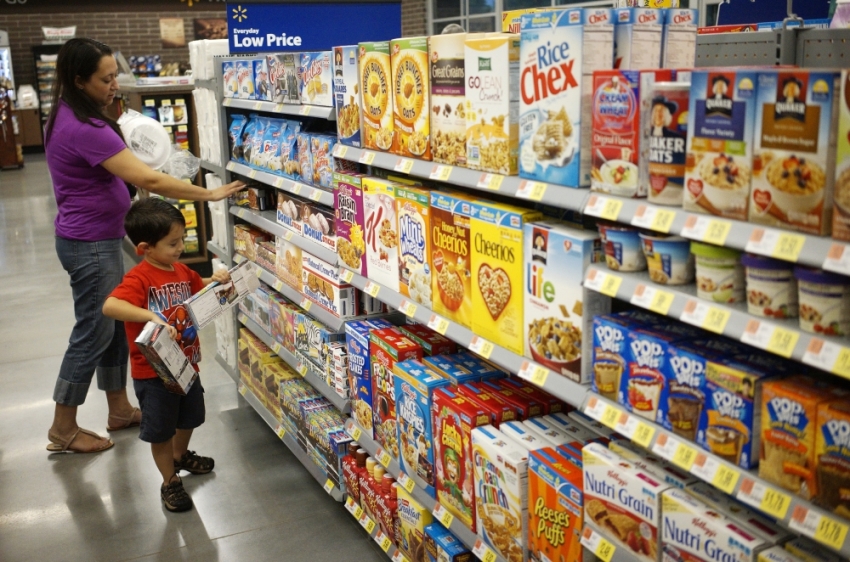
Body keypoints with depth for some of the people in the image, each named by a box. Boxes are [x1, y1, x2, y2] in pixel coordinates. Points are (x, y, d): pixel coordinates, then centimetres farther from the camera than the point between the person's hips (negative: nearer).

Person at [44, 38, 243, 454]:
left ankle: (119, 410, 31)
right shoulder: (85, 130, -26)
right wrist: (210, 194, -23)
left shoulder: (69, 116, 6)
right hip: (90, 244, -10)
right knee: (92, 333, 2)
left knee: (113, 325, 18)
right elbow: (148, 179, -29)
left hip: (93, 238, 10)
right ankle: (64, 430, 17)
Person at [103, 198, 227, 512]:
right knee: (160, 430, 9)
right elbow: (110, 306, -39)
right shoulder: (139, 278, -23)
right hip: (153, 373, -8)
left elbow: (198, 287, 23)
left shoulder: (182, 271, 2)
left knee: (189, 417, 26)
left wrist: (215, 280, 1)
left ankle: (181, 456, 53)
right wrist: (151, 316, -49)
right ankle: (170, 482, 26)